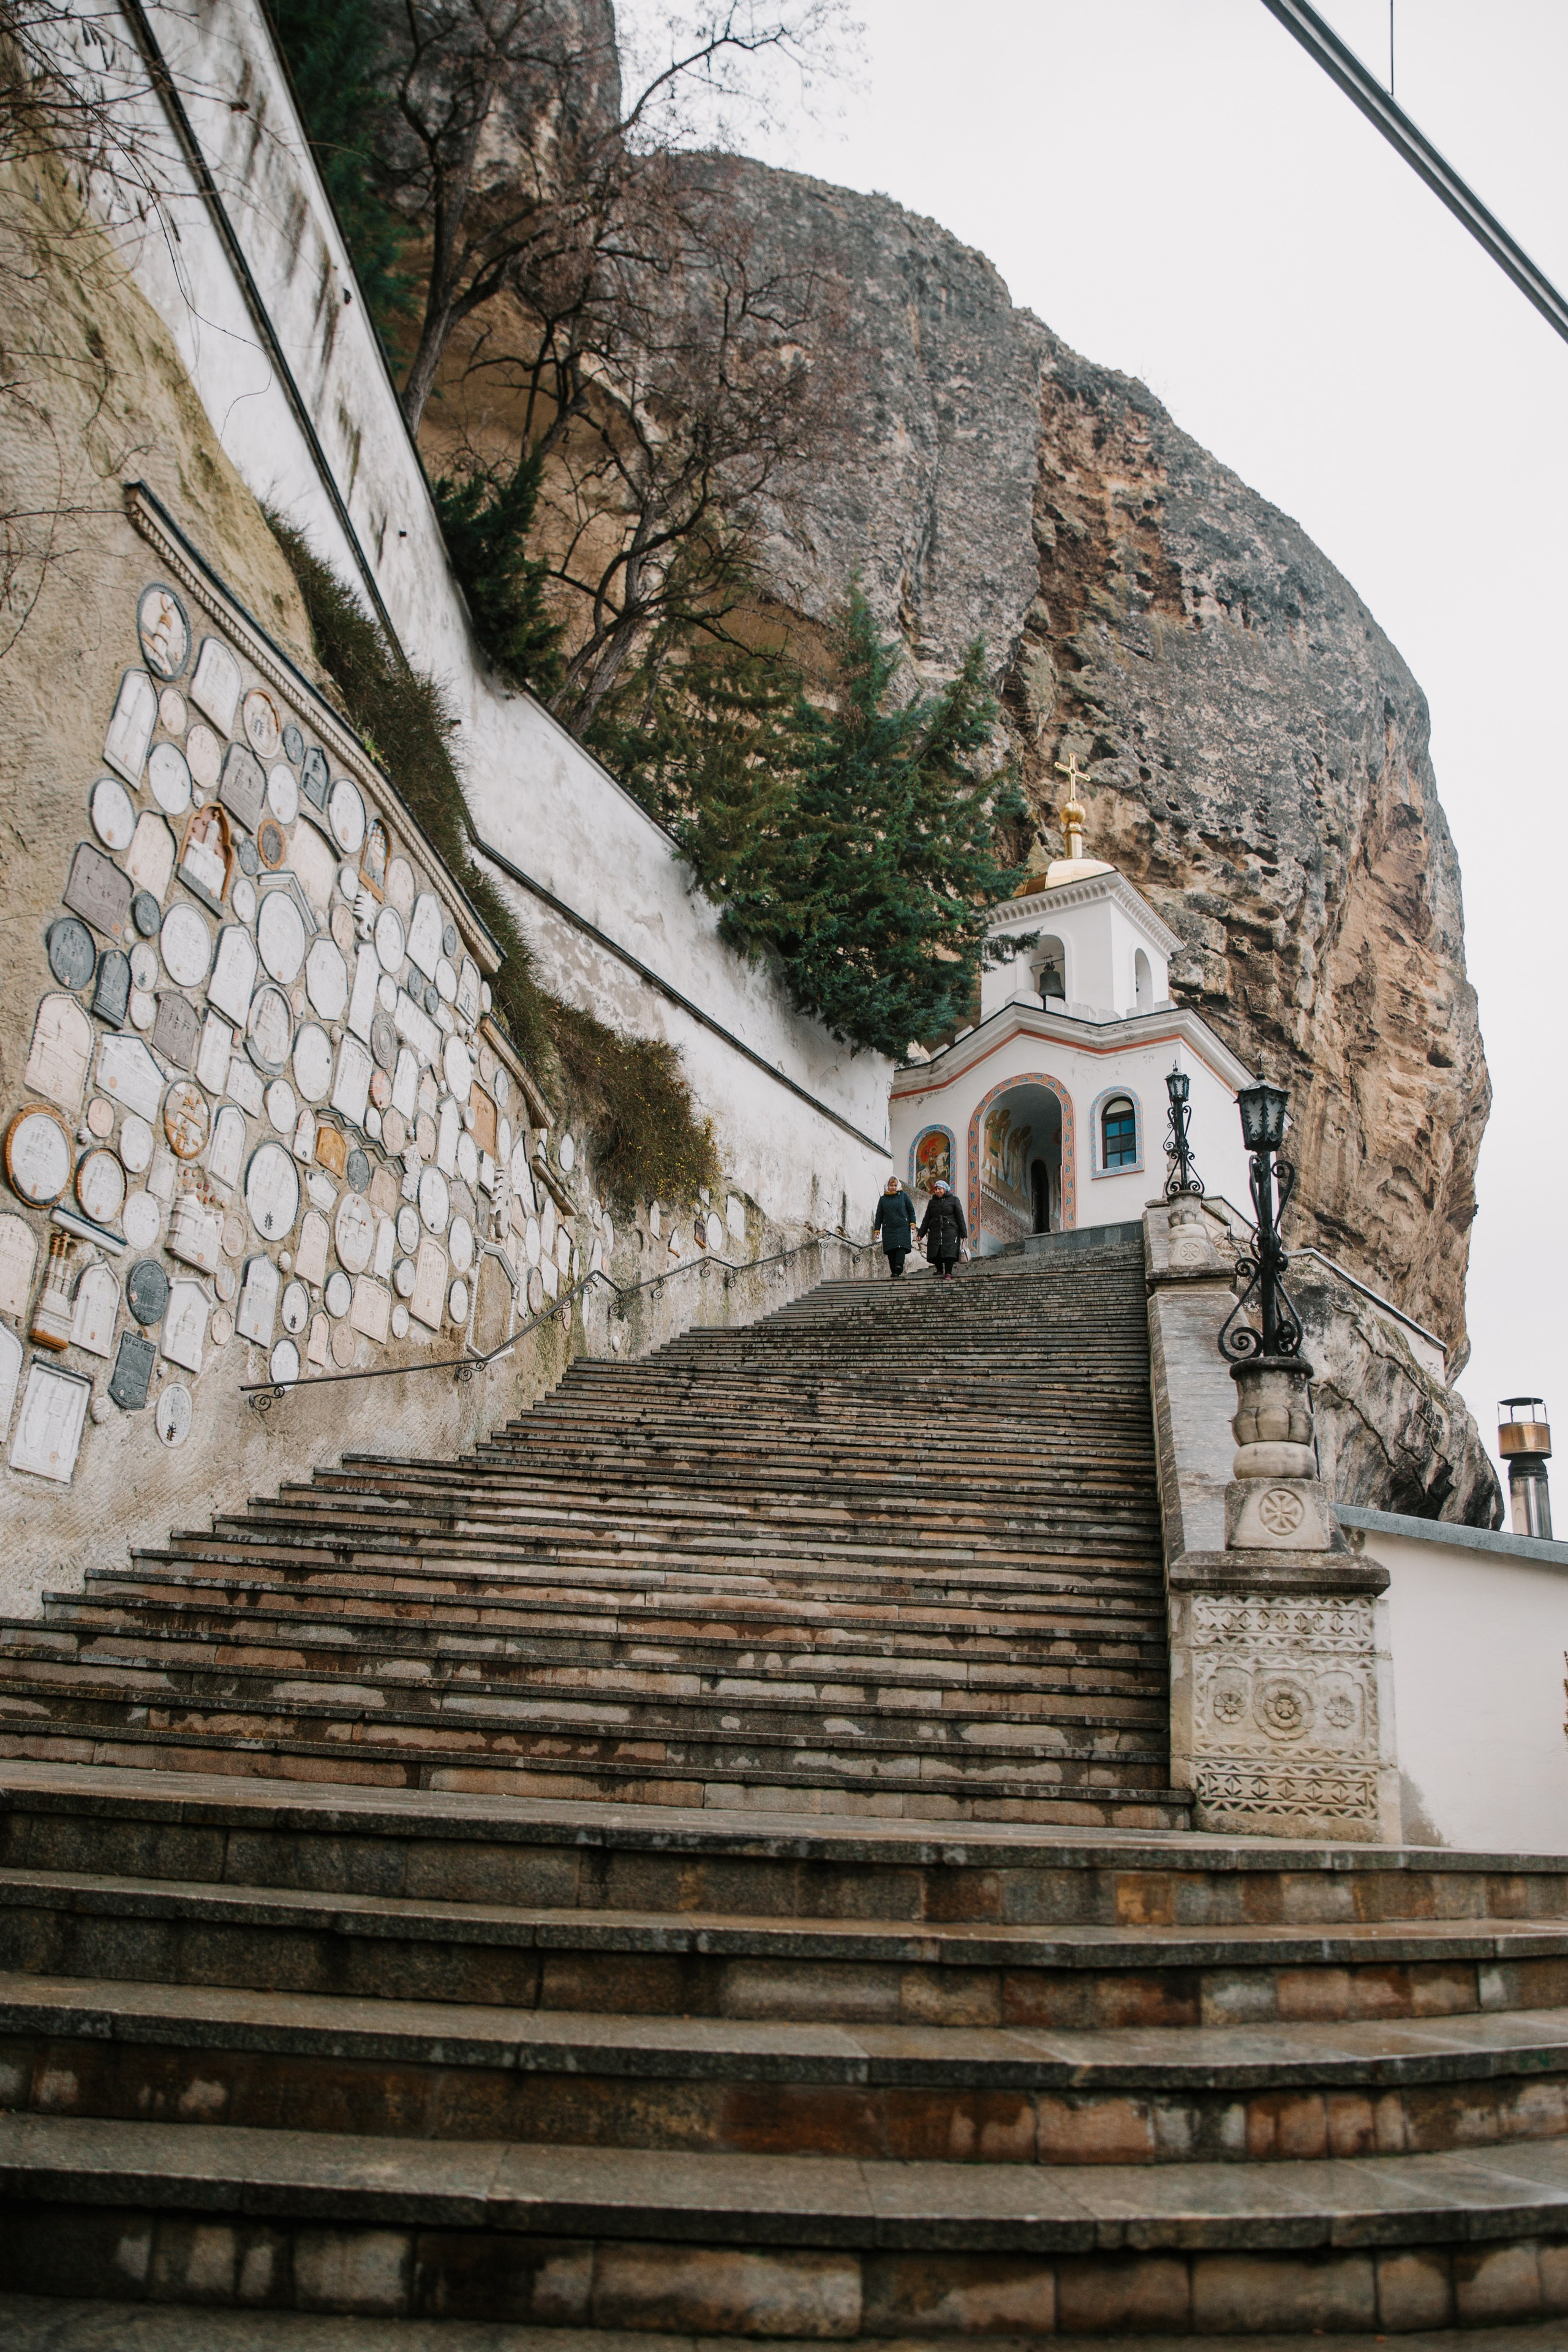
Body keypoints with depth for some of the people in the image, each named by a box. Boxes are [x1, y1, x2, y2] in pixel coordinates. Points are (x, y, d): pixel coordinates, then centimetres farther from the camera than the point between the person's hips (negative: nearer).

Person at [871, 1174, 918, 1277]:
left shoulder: (903, 1195, 10)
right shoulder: (883, 1199, 14)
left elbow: (911, 1210, 11)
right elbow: (879, 1216, 15)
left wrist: (912, 1223, 0)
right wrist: (876, 1229, 9)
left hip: (903, 1227, -2)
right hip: (888, 1229, 2)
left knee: (901, 1246, -19)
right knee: (891, 1250, -5)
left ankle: (899, 1267, -30)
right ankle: (894, 1272, -1)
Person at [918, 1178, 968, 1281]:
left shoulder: (954, 1200, 8)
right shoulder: (932, 1202, 18)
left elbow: (960, 1217, 4)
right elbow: (926, 1219, 16)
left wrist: (964, 1233, -3)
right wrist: (921, 1233, 7)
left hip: (950, 1231, -3)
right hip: (935, 1232, 3)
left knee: (949, 1252, -15)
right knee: (935, 1253, -8)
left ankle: (948, 1273, -14)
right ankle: (940, 1271, 11)